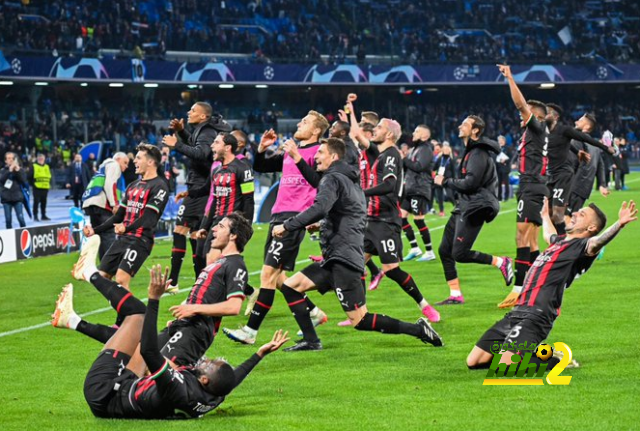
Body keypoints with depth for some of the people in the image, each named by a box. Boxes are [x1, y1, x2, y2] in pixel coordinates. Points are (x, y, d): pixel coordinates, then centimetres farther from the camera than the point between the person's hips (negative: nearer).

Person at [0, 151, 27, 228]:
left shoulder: (20, 169, 4)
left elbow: (24, 181, -6)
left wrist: (18, 171, -15)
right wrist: (9, 171, -19)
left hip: (17, 197, -1)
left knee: (20, 218, -8)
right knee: (8, 219, 2)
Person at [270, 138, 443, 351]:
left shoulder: (332, 179, -8)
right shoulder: (351, 181, 22)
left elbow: (319, 209, -26)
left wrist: (287, 226, -21)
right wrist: (322, 225, 31)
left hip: (343, 259, -10)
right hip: (336, 259, 10)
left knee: (360, 321, -13)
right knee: (290, 286, 9)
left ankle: (418, 329, -10)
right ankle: (310, 341, 4)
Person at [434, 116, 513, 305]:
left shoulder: (478, 154, -15)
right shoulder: (471, 151, 17)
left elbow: (470, 183, -22)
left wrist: (445, 182, -11)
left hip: (474, 209, -10)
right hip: (463, 207, 10)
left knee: (459, 254, -12)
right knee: (444, 250, 6)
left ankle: (501, 262, 0)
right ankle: (455, 295, 10)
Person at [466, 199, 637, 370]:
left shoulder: (582, 246, -2)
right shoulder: (558, 241, 24)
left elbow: (597, 242, -26)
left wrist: (619, 224, -44)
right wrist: (545, 216, 68)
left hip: (537, 315, -8)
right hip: (517, 311, 8)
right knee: (473, 362, 2)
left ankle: (557, 361, -2)